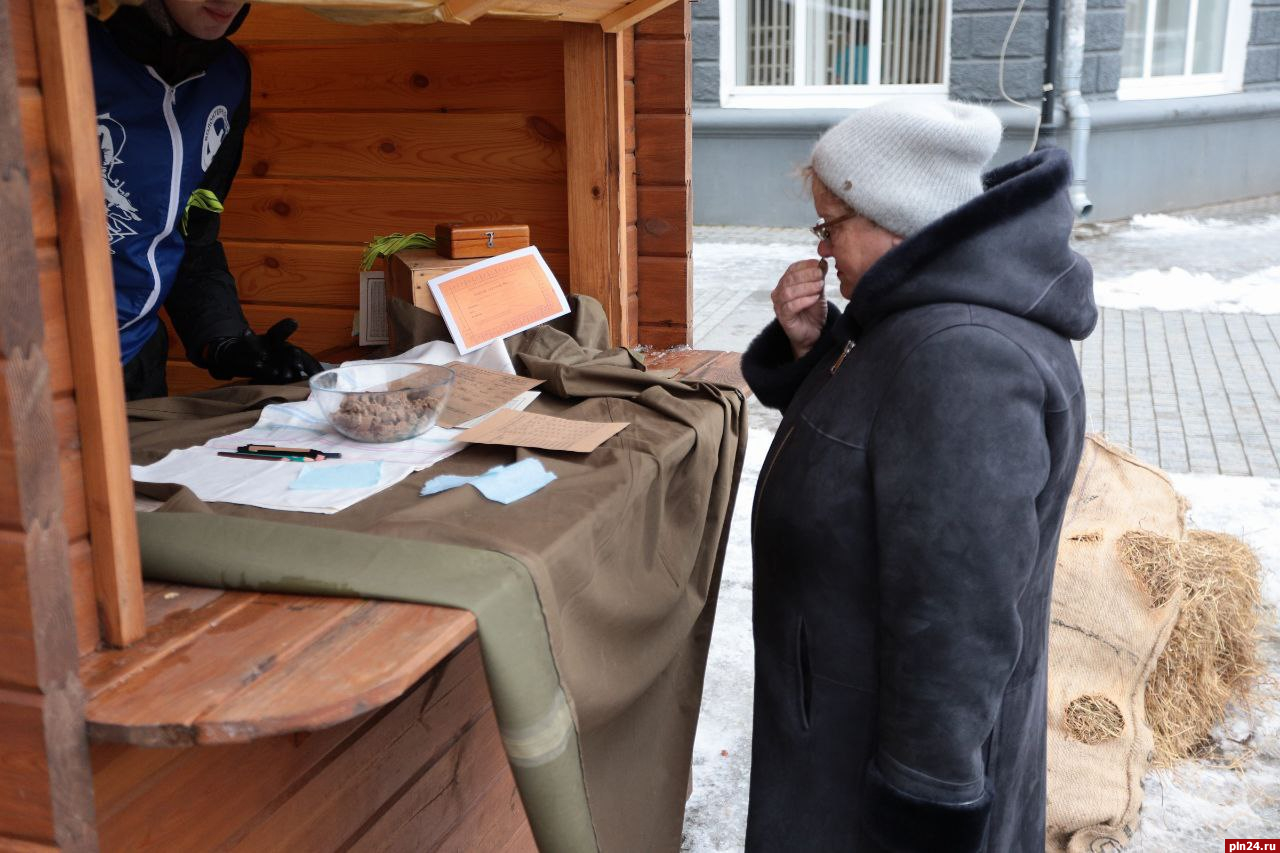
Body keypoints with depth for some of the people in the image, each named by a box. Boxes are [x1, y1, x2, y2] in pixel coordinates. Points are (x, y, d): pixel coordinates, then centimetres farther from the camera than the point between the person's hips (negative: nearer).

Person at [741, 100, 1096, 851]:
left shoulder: (961, 358, -32)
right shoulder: (926, 308, 2)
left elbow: (955, 619, -32)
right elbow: (844, 433, 15)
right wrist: (810, 346, -5)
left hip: (903, 722, -10)